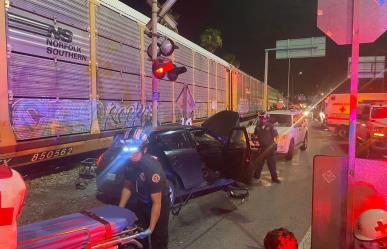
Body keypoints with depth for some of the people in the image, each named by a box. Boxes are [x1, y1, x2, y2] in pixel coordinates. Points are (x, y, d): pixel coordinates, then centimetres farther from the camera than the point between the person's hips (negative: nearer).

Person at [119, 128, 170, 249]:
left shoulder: (152, 168, -37)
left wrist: (151, 229, -28)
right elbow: (127, 186, 1)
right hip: (142, 202, 6)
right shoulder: (130, 163, -16)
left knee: (158, 239, 6)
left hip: (160, 203, -6)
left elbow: (156, 203, -31)